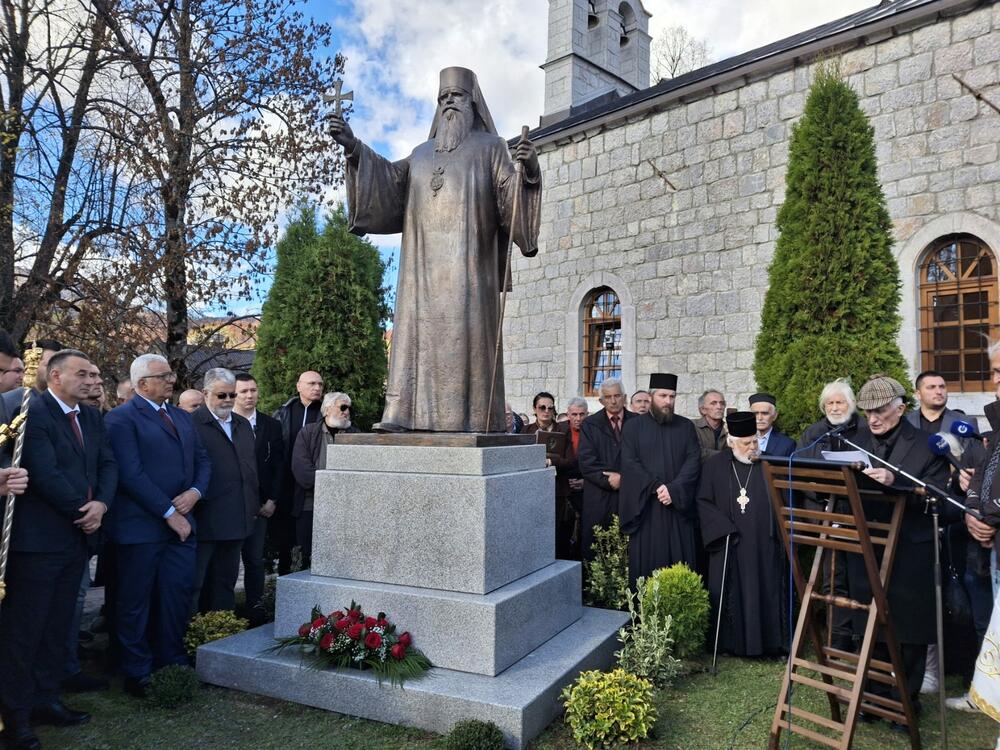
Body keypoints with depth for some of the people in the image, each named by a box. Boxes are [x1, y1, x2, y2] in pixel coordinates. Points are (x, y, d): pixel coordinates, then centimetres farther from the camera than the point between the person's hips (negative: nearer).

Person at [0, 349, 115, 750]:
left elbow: (108, 464, 8)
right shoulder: (33, 413, -14)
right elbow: (45, 475, -21)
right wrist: (84, 509, -12)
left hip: (76, 535, 8)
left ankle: (45, 699, 28)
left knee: (57, 624, 16)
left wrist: (102, 503, -10)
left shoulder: (92, 417, 11)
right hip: (38, 537, -7)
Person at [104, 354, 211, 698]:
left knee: (178, 596, 11)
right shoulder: (121, 418, -8)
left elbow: (202, 460, 15)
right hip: (142, 525, -6)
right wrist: (169, 512, -16)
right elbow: (131, 474, -16)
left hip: (181, 523, 6)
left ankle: (173, 663, 25)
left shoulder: (182, 417, 14)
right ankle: (137, 674, 20)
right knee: (136, 602, 7)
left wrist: (195, 492, -5)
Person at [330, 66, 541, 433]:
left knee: (465, 331, -11)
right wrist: (354, 148, 0)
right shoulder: (423, 153, 26)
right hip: (424, 263, 4)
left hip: (466, 261, -4)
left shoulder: (490, 147, 13)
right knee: (418, 331, -4)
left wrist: (528, 168, -23)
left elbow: (511, 192, -2)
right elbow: (390, 179, 12)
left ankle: (468, 417, -12)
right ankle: (405, 413, -7)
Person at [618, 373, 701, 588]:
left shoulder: (686, 426, 10)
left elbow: (694, 461, 0)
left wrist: (674, 490, -14)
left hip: (679, 506, 1)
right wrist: (656, 487, -15)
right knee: (646, 562, 1)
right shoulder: (633, 427, 5)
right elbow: (630, 463, -4)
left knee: (681, 562, 2)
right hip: (644, 507, -1)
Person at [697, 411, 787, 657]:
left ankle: (767, 641, 18)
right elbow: (704, 501, -3)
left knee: (765, 593, 5)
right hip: (729, 545, -1)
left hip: (763, 545, 1)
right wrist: (724, 529, -13)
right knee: (732, 594, 4)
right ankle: (734, 642, 16)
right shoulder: (715, 465, -1)